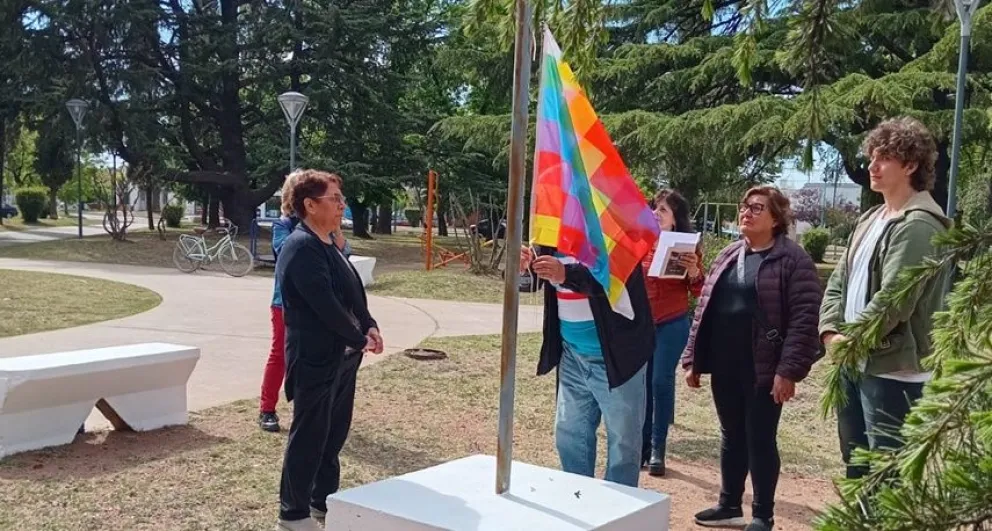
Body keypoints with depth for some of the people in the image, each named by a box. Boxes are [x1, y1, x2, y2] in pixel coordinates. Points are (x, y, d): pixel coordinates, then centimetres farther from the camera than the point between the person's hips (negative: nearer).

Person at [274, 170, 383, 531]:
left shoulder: (328, 244, 12)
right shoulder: (301, 247, -18)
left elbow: (353, 292, 16)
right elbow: (325, 304, -23)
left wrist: (369, 327, 1)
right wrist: (359, 339, -14)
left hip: (341, 355, 10)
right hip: (316, 358, -10)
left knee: (334, 433, 17)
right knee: (308, 436, 1)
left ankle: (324, 501, 31)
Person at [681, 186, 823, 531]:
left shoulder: (792, 259, -8)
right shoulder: (728, 256, 12)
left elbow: (805, 318, -14)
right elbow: (704, 308, 13)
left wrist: (789, 369, -20)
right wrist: (693, 358, 9)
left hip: (763, 369, -6)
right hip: (725, 367, 6)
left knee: (760, 440, 4)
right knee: (731, 436, 16)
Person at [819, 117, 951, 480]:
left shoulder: (918, 226, -16)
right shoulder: (871, 219, 14)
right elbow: (839, 280, 13)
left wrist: (850, 340, -12)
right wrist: (831, 330, -3)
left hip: (892, 369, -9)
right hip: (854, 362, 9)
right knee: (856, 463, 20)